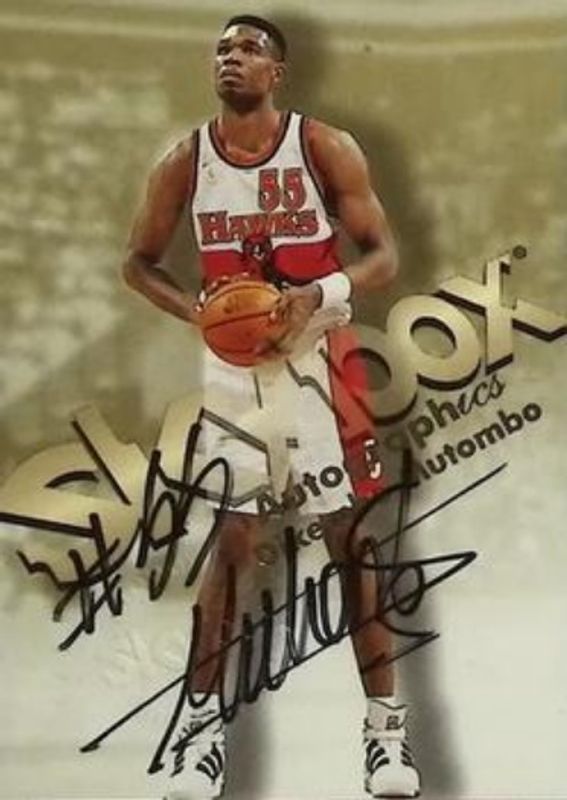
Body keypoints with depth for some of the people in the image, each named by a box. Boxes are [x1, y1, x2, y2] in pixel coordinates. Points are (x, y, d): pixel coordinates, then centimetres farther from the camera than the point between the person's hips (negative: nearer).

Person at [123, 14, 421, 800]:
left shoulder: (326, 148, -7)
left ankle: (385, 723, 13)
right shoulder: (184, 162, -1)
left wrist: (319, 295, -23)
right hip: (232, 368, 1)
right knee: (231, 542, 4)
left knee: (351, 536, 3)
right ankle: (206, 722, 15)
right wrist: (193, 308, -11)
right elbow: (138, 262, 8)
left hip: (317, 362, -1)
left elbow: (384, 255, -5)